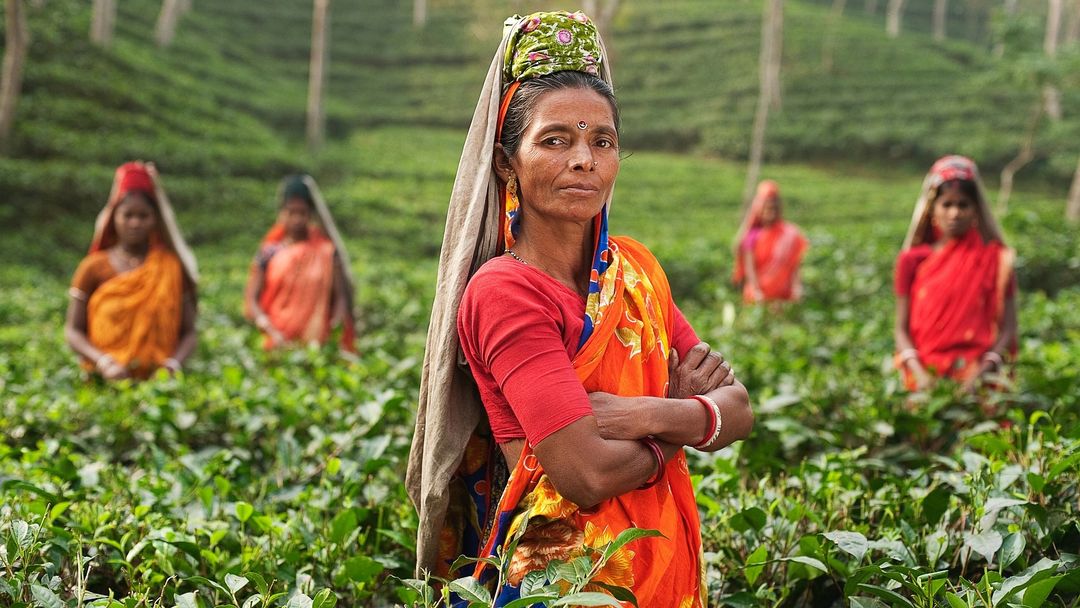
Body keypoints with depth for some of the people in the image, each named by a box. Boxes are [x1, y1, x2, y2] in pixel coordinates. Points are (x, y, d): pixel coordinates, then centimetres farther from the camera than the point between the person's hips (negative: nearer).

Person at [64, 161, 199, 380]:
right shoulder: (93, 268, 8)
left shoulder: (172, 267, 9)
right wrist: (103, 362, -10)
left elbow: (188, 332, 9)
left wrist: (174, 363, -11)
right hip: (104, 381, 0)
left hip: (158, 380, 0)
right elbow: (73, 331, 7)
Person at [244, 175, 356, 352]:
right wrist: (273, 333, -13)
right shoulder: (269, 253, 5)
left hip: (316, 343, 0)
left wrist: (335, 328, -13)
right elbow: (250, 302, 1)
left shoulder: (326, 251, 6)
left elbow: (341, 296, 4)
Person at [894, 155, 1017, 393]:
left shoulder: (996, 258, 8)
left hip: (977, 376, -1)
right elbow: (902, 329, 7)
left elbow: (1008, 328, 4)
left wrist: (982, 372, -12)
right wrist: (919, 373, -10)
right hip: (926, 377, 1)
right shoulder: (912, 260, 9)